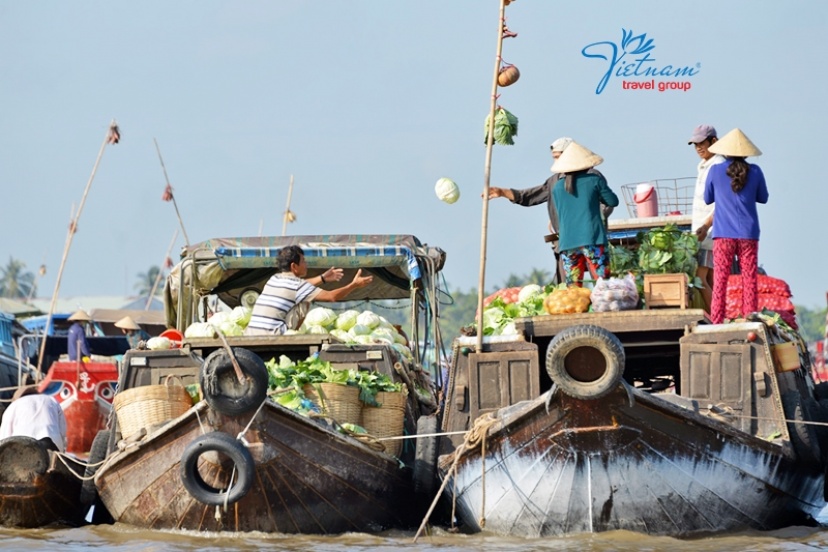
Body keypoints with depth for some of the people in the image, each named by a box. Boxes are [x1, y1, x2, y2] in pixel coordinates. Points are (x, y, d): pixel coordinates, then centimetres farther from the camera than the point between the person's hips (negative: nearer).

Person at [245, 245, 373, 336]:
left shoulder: (275, 279, 18)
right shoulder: (295, 284, -4)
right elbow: (332, 296, -2)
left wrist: (323, 278, 41)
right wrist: (354, 285, 8)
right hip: (271, 338, -7)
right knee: (303, 303, 2)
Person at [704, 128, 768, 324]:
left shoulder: (715, 171, -3)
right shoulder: (754, 172, -1)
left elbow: (707, 199, 9)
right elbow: (763, 198, 13)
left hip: (723, 234, -1)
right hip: (748, 234, 1)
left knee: (720, 281, 0)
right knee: (749, 280, 4)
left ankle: (716, 323, -4)